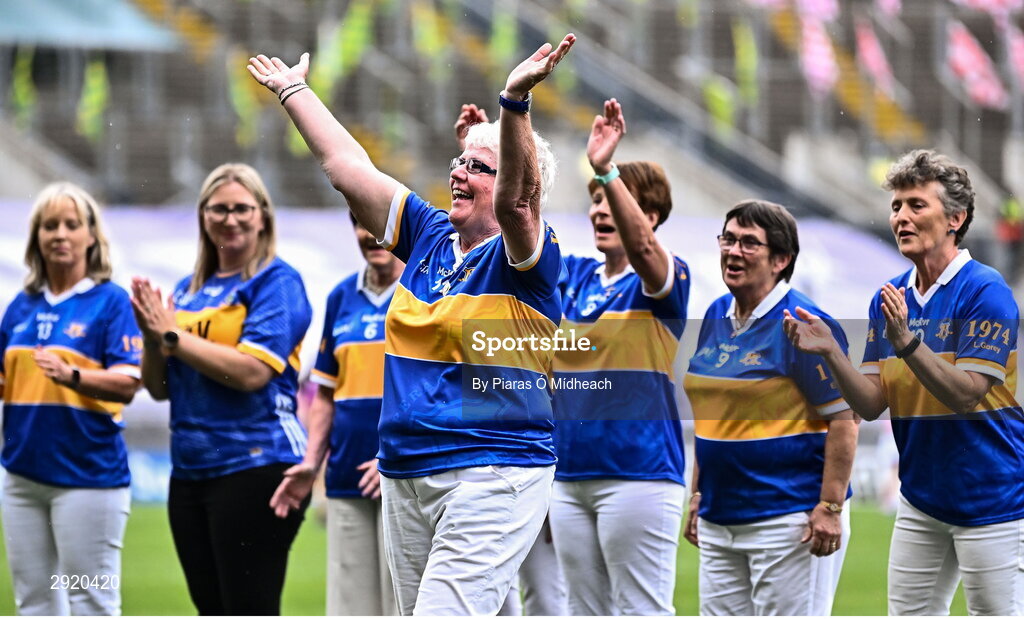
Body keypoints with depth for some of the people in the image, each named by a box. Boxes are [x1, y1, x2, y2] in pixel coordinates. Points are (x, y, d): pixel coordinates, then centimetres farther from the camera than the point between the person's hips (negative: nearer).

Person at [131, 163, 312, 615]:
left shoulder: (277, 282, -6)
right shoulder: (189, 290, 16)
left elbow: (252, 372, -19)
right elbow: (159, 387, 16)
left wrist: (173, 334, -13)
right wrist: (153, 338, -4)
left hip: (255, 464, -8)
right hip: (190, 470, 8)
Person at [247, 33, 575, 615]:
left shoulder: (525, 258, -5)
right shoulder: (430, 234, 14)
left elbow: (515, 198, -27)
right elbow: (349, 167, 21)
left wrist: (515, 102, -40)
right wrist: (293, 89, 27)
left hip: (491, 475, -8)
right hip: (405, 476, 8)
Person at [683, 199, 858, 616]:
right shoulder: (715, 317, 12)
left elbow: (843, 420, -14)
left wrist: (830, 508, -19)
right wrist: (699, 494, 18)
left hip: (789, 517, -8)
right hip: (720, 517, 8)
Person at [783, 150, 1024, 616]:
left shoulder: (985, 291, -13)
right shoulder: (889, 299, 7)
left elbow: (966, 396, -20)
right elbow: (872, 405, 4)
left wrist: (907, 342, -30)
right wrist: (830, 353, -11)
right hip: (922, 501, 7)